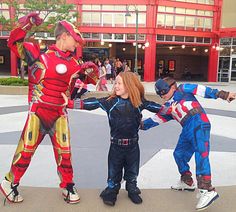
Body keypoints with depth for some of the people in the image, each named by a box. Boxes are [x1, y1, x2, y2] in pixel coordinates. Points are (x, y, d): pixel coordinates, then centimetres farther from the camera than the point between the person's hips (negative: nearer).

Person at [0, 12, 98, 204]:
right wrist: (26, 24, -18)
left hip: (60, 113, 4)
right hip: (38, 111, -4)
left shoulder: (74, 63, 7)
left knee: (64, 151, 8)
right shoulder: (41, 53, -6)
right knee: (26, 149, 4)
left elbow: (88, 80, 17)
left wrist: (91, 71, -4)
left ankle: (68, 186, 25)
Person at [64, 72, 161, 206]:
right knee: (114, 172, 14)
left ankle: (132, 191, 40)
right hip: (116, 145, -1)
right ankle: (111, 193, 33)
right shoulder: (111, 101, -9)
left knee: (132, 172, 19)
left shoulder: (139, 101, -4)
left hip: (133, 144, 1)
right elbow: (92, 103, -14)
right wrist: (71, 103, -21)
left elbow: (153, 106, 7)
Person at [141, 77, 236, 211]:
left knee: (201, 154, -18)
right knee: (179, 154, 13)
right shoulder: (167, 108, 23)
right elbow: (156, 119, 25)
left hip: (199, 123, -8)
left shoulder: (183, 90, 5)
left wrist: (222, 94, -11)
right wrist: (142, 124, 20)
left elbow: (202, 90, -3)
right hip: (187, 129, 8)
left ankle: (207, 190, -22)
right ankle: (187, 182, 31)